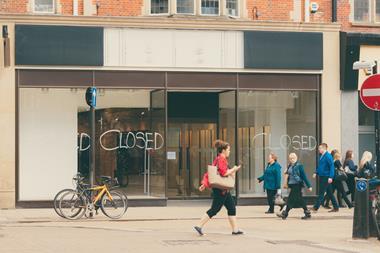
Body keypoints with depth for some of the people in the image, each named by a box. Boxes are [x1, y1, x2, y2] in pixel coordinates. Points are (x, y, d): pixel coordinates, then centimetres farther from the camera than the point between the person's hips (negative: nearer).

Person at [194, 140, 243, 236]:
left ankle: (235, 230, 11)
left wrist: (205, 184, 15)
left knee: (232, 208, 10)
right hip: (221, 189, -11)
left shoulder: (217, 159, 16)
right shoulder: (222, 159, -15)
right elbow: (224, 173, -23)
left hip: (223, 189, 11)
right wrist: (233, 170, -8)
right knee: (215, 209, -6)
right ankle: (199, 226, -1)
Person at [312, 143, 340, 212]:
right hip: (321, 177, 9)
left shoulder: (328, 156, -13)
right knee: (329, 193, 13)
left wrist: (331, 177, -23)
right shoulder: (321, 156, 12)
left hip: (326, 177, -9)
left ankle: (316, 207, -5)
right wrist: (316, 173, 10)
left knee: (321, 193, -6)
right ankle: (336, 207, 19)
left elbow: (332, 166, -18)